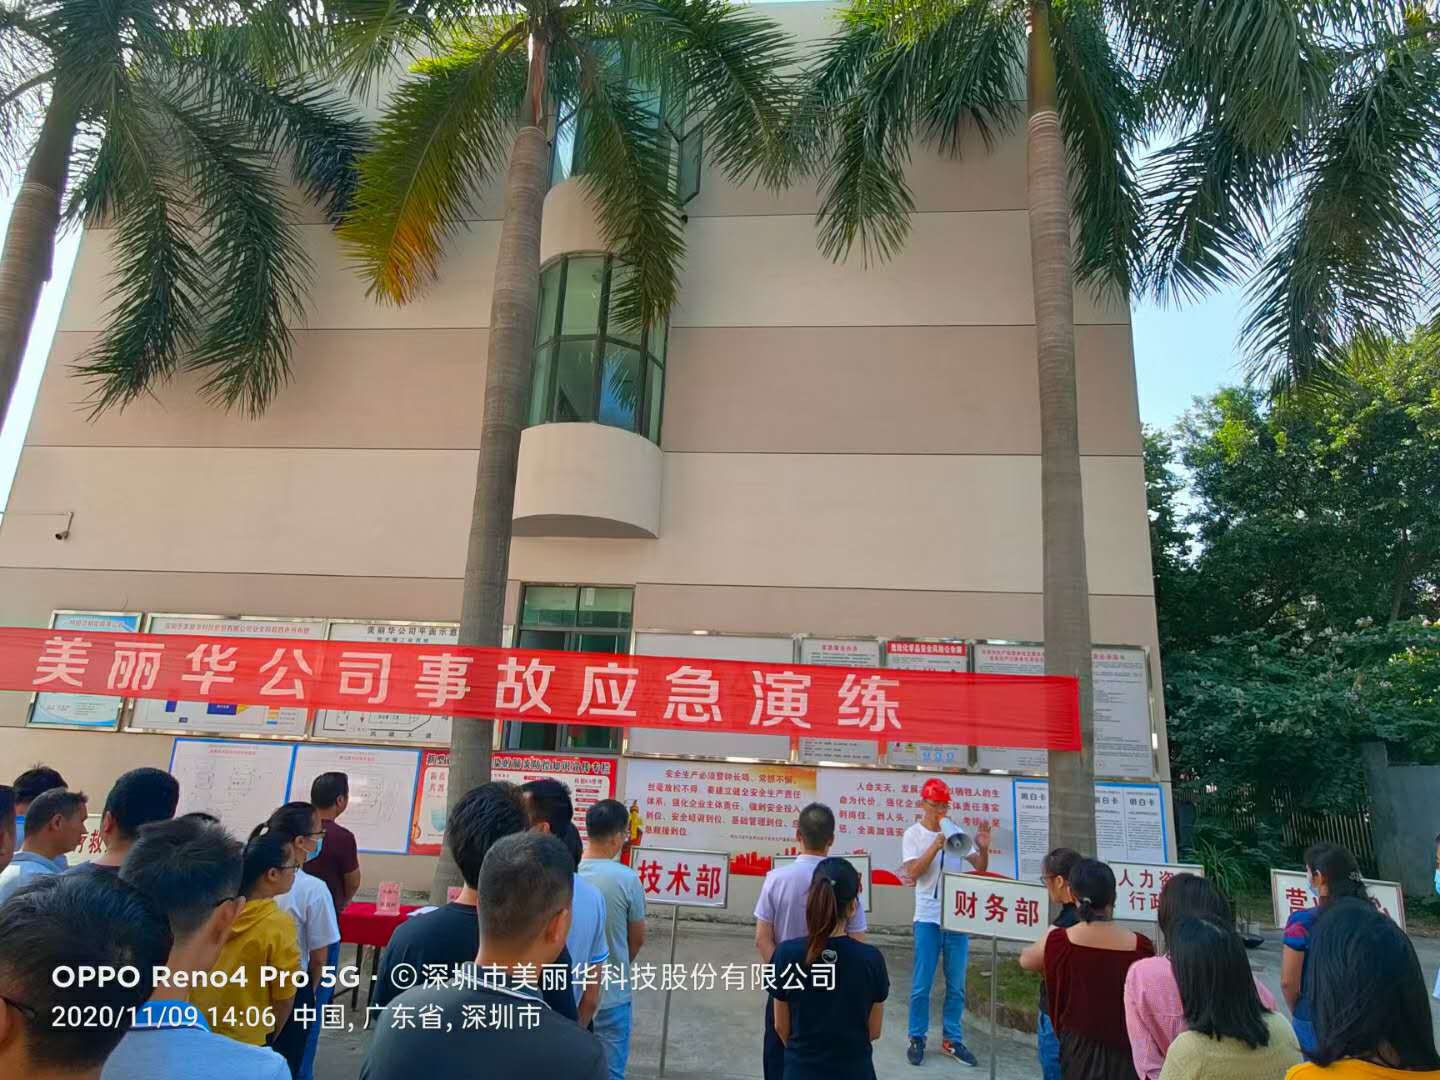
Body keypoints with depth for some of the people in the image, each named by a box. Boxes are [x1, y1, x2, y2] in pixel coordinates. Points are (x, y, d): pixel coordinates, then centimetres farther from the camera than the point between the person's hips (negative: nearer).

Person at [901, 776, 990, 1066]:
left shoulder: (955, 830, 4)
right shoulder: (913, 834, -6)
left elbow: (980, 867, 6)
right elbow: (912, 873, -16)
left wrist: (983, 848, -15)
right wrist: (934, 847, -27)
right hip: (928, 918, -3)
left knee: (956, 985, 11)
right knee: (922, 984, 2)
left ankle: (952, 1039, 23)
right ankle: (917, 1038, 17)